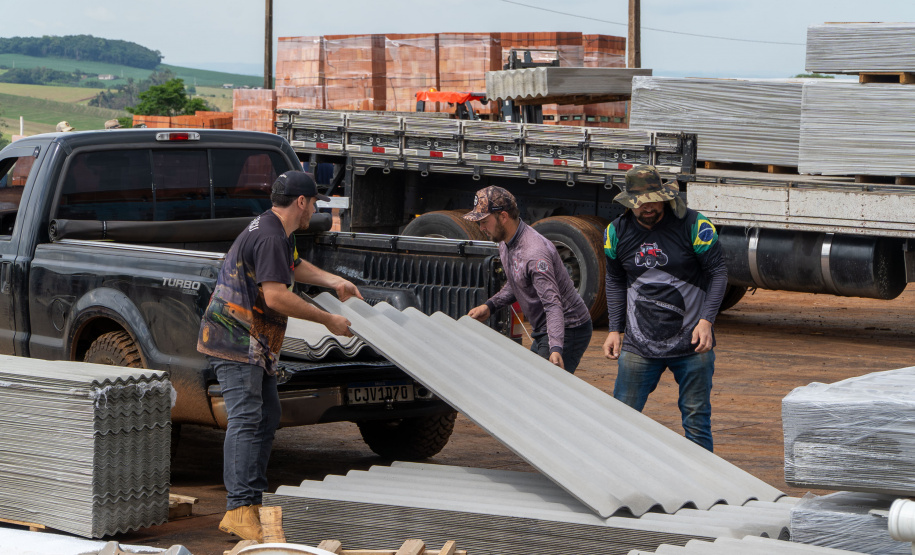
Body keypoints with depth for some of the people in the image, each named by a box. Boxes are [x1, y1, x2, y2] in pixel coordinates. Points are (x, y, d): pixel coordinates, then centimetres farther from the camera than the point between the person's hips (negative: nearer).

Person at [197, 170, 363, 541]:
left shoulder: (279, 233, 16)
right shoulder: (268, 238, -19)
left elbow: (294, 266, 37)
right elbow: (276, 296, -26)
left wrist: (334, 281, 25)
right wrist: (328, 320, -19)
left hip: (255, 344, 11)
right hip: (236, 340, -11)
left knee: (267, 416, 12)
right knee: (246, 419, -16)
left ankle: (251, 502, 14)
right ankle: (239, 510, -21)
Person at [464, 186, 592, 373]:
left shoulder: (534, 253, -29)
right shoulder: (505, 243, 4)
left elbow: (553, 304, -35)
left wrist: (556, 348, -46)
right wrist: (490, 306, 8)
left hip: (567, 331, -11)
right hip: (542, 331, 11)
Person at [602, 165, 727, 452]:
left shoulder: (693, 225, -8)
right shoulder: (617, 231, 3)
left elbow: (718, 272, -2)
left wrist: (706, 320, -12)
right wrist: (614, 330, 9)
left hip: (691, 343, -2)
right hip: (638, 343, 2)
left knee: (696, 420, 3)